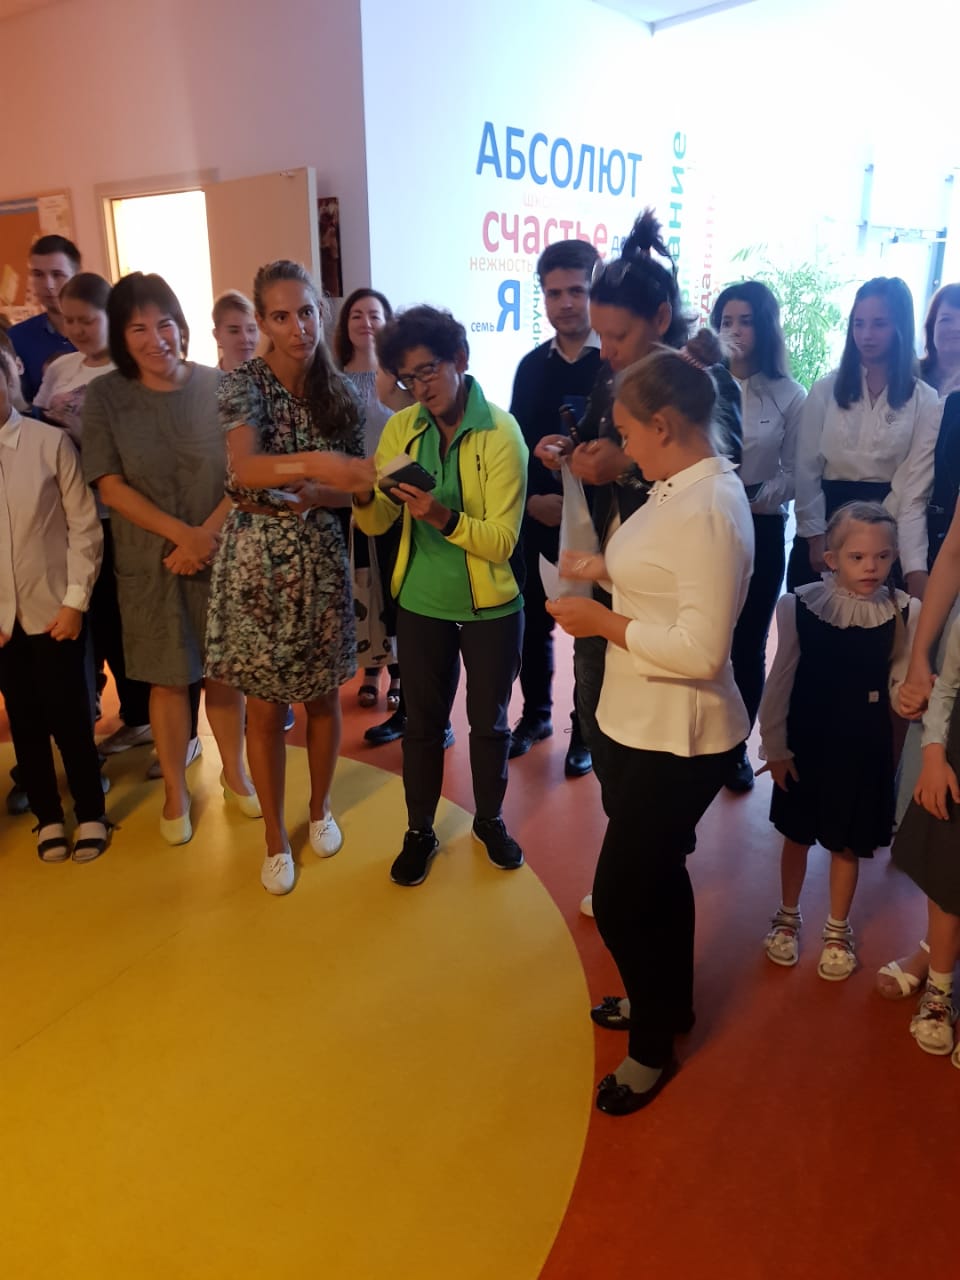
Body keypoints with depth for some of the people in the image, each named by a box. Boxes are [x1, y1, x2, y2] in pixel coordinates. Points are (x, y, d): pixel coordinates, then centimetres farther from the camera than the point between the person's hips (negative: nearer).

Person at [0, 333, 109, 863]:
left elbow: (84, 525, -4)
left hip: (53, 609, -2)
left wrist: (76, 600, -7)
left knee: (69, 718, 4)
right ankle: (48, 817, 29)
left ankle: (90, 814, 25)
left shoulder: (50, 441, -6)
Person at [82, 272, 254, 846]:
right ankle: (176, 791, 28)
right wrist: (182, 535, -16)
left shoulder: (218, 386, -4)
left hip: (223, 554, 0)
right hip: (150, 561, 0)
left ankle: (234, 772, 33)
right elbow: (110, 485, -7)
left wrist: (208, 534, -17)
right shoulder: (105, 396, -4)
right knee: (169, 677, 9)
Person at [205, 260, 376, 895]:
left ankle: (320, 809, 37)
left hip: (320, 560, 3)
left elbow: (349, 489, 4)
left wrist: (311, 498, -17)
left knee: (323, 695, 13)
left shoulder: (341, 394, 1)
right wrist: (316, 465, -45)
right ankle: (276, 837, 25)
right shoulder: (245, 382, -10)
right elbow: (245, 468, -28)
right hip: (257, 560, -3)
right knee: (266, 706, 6)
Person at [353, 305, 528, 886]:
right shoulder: (400, 428, -3)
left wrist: (444, 517, -35)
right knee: (423, 722, 14)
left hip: (491, 608, -2)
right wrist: (365, 496, -25)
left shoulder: (501, 432, -14)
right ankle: (420, 831, 34)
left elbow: (502, 542, -20)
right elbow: (377, 524, -4)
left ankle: (490, 819, 39)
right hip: (421, 604, 3)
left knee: (489, 720, 15)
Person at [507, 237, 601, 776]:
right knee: (533, 622, 14)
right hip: (536, 519, 4)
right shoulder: (532, 365, 6)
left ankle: (586, 731, 27)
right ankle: (536, 714, 35)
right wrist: (532, 500, -7)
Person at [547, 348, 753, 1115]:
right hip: (644, 725, 10)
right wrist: (607, 569, 1)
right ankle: (667, 1001, 48)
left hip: (678, 740, -10)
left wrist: (603, 621, -21)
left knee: (620, 897, 4)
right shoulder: (682, 487, 4)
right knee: (656, 875, 25)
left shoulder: (710, 510, -26)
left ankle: (654, 1046, 29)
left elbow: (702, 648, -30)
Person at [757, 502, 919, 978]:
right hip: (805, 744, 0)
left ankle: (838, 930, 39)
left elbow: (901, 684, -1)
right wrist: (774, 746, -4)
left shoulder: (904, 612, -12)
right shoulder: (800, 605, -15)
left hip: (864, 749, 0)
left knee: (848, 845, 16)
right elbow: (781, 679, -7)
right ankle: (787, 917, 41)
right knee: (797, 835, 18)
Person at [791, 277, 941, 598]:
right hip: (826, 518, 1)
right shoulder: (826, 389, 0)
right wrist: (815, 536, -7)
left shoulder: (925, 401, -3)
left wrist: (915, 568, -20)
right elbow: (807, 471, 1)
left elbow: (914, 489, -10)